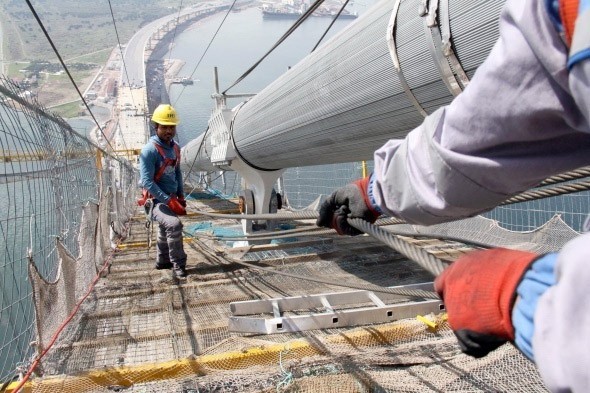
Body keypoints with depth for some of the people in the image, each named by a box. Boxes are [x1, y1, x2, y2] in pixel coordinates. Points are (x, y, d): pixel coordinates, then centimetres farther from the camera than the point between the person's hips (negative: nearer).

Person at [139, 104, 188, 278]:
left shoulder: (175, 147, 6)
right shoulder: (150, 150, -18)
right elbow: (147, 181, -23)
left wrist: (180, 196, 12)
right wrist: (168, 201, -25)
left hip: (171, 198, 8)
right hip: (156, 200, -8)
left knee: (165, 232, 23)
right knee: (174, 224, -29)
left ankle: (163, 261, 44)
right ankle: (178, 265, -17)